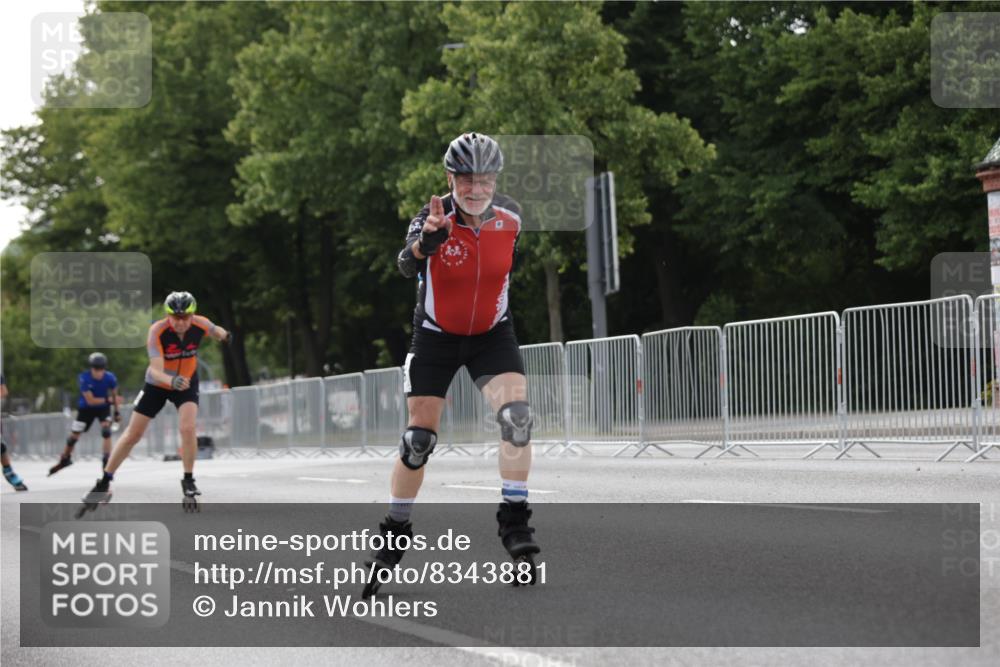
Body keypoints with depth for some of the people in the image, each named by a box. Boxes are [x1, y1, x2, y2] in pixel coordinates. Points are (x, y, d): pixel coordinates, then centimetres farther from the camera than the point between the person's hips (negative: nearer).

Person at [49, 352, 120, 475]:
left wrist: (116, 412, 4)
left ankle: (106, 464, -16)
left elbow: (114, 394, -2)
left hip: (103, 408, 0)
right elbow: (90, 401, -27)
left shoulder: (110, 378, -23)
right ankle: (65, 459, 33)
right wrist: (108, 400, -31)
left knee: (106, 431, -23)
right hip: (86, 408, 0)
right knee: (74, 435, 6)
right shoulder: (84, 378, -29)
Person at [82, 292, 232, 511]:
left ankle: (188, 482, -2)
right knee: (132, 434, 2)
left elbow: (216, 331, 3)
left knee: (188, 428, -22)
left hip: (187, 382, 1)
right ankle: (104, 484, 16)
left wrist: (226, 336, 20)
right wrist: (173, 380, -59)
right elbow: (156, 370, -41)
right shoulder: (157, 331, -32)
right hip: (157, 384, -1)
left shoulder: (200, 325, -23)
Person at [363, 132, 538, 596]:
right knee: (419, 440, -1)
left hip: (492, 335, 2)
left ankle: (514, 520, -12)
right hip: (436, 336, -2)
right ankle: (395, 532, 18)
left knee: (517, 414, -22)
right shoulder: (434, 217, -23)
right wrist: (427, 241, -64)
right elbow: (406, 266, -43)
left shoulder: (510, 216, -12)